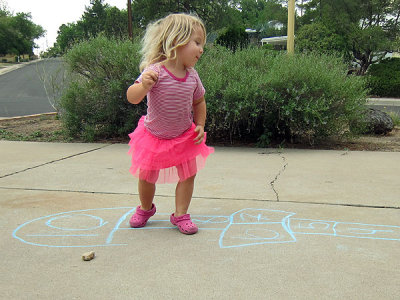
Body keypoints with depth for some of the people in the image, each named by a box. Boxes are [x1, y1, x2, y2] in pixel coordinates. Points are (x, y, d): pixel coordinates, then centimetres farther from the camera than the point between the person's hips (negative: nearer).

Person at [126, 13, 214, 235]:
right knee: (146, 177, 9)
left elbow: (199, 101, 8)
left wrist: (200, 125, -2)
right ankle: (145, 209, 37)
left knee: (188, 174, 0)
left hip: (184, 136, 3)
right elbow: (132, 98, -32)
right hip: (154, 136, -3)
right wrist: (144, 85, -51)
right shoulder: (155, 71, -26)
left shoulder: (192, 76, -9)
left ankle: (180, 214, 16)